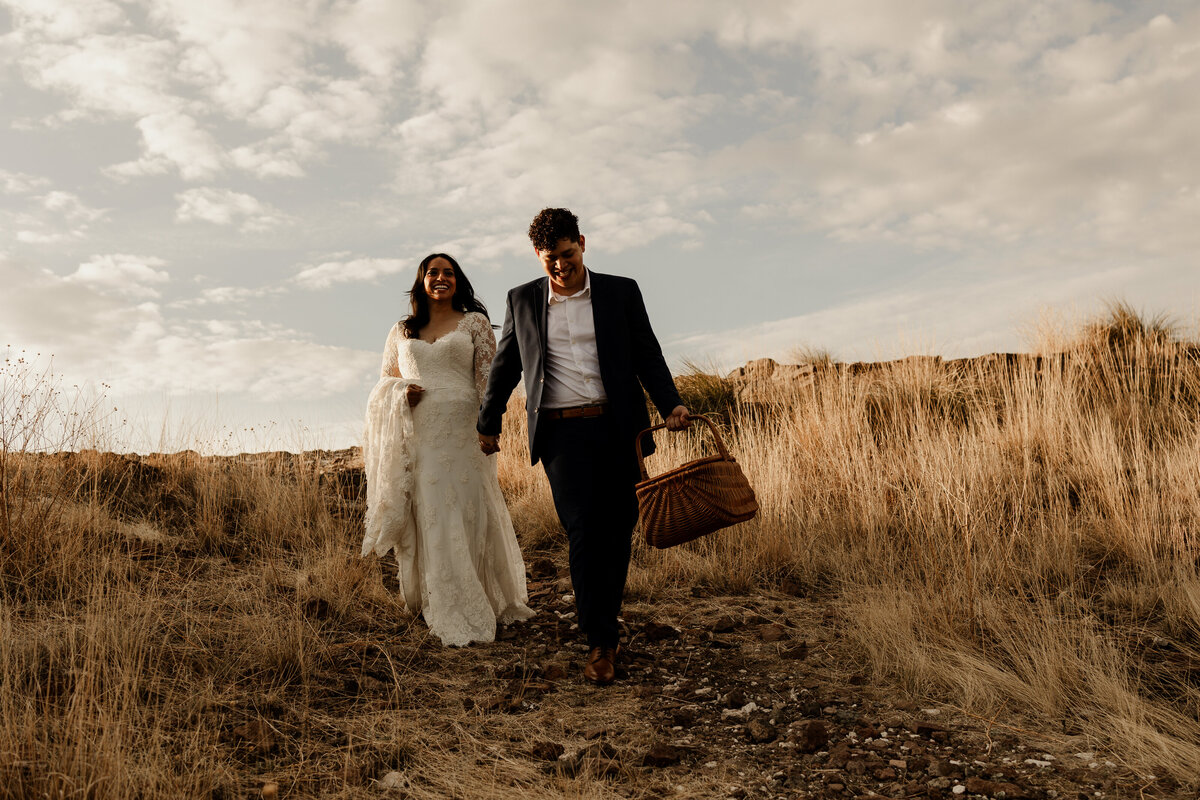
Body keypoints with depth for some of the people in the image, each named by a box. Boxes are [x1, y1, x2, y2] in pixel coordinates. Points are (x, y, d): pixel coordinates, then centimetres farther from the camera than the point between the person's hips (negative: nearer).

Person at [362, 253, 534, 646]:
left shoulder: (475, 322, 8)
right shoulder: (401, 331, 17)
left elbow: (488, 377, 2)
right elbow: (385, 381, 21)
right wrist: (402, 393, -2)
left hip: (462, 431, -2)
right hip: (418, 434, 3)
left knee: (468, 514, -2)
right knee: (428, 520, 3)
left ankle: (482, 606, 11)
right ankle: (447, 612, 15)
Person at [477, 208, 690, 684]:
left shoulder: (621, 292, 7)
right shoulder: (523, 300, 10)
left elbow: (648, 356, 8)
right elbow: (504, 366, 19)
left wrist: (671, 404, -5)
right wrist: (488, 422, 25)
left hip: (617, 429, 1)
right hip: (561, 434, -1)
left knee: (617, 534, 4)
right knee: (583, 534, -9)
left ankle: (603, 623, 24)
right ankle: (602, 641, 0)